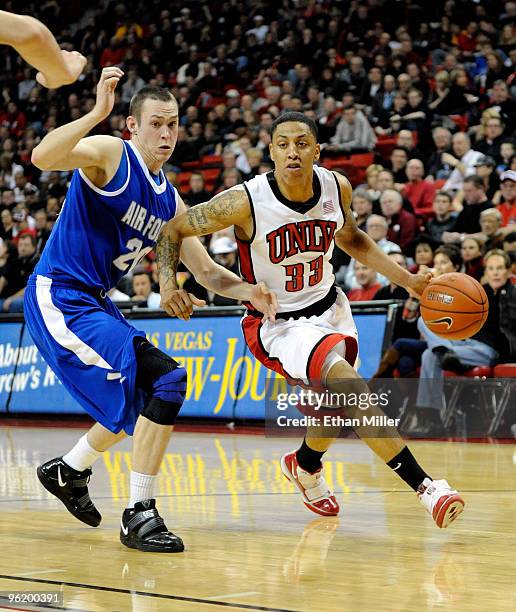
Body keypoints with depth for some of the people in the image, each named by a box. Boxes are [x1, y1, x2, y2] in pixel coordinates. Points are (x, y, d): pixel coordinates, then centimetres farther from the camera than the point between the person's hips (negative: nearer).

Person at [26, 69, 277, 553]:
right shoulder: (108, 155, -11)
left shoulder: (169, 201, 12)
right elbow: (41, 158, -31)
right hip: (57, 298, -9)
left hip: (94, 303, 9)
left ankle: (68, 471, 37)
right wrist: (96, 113, -39)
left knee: (162, 385, 22)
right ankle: (139, 514, -14)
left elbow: (207, 272, 15)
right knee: (153, 384, -20)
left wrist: (247, 292, -4)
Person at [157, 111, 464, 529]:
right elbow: (173, 229, -14)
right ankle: (424, 485, -24)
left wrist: (406, 279, 4)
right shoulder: (245, 202, -26)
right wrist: (168, 279, -31)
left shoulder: (337, 188, -11)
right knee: (351, 388, -27)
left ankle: (305, 465, 58)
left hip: (328, 306, 6)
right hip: (278, 323, -6)